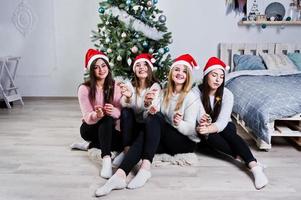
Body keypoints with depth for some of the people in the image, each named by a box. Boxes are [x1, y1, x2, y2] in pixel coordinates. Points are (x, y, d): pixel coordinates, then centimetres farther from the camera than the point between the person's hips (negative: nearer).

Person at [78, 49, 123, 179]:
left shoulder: (115, 86, -6)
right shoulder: (84, 89, -16)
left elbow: (120, 111, -17)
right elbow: (87, 117, -23)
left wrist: (113, 111, -41)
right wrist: (97, 115, -47)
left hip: (110, 129, 4)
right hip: (90, 128, -4)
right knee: (107, 119, -37)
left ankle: (92, 145, -6)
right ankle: (106, 159, -46)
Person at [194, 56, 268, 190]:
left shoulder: (227, 94, -18)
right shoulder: (196, 91, -18)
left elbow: (222, 121, -31)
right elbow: (199, 118, -27)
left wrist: (208, 128, -52)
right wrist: (202, 127, -51)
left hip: (223, 127, 0)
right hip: (208, 131, 0)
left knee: (229, 131, -35)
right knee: (210, 135, -36)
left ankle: (254, 166, -45)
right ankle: (243, 157, -36)